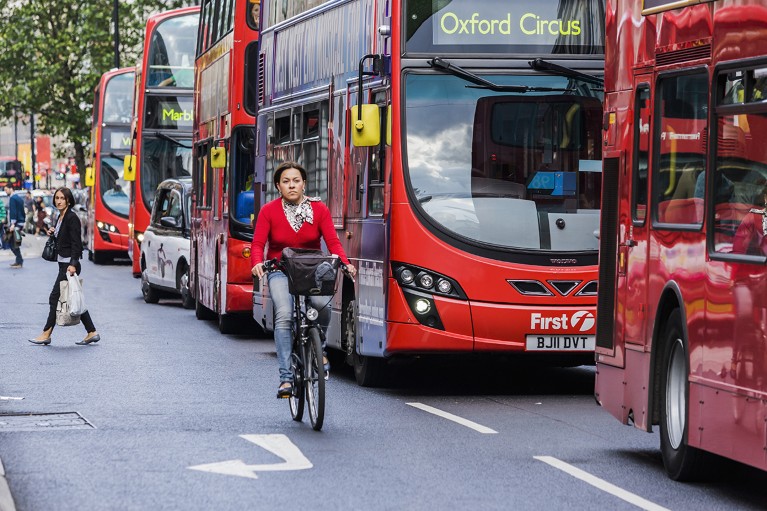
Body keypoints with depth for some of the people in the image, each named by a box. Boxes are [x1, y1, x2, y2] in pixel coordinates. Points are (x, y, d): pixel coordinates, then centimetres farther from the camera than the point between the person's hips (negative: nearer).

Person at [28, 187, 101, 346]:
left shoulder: (72, 218, -14)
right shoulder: (61, 217, 14)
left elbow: (76, 243, -20)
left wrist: (73, 264, -28)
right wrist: (52, 233, 6)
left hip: (69, 264, -10)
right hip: (64, 263, 10)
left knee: (55, 297, -5)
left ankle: (46, 334, 1)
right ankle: (92, 333, 12)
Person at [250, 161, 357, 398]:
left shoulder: (319, 209, 0)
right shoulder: (269, 211, -3)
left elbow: (333, 242, -7)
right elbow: (258, 244, -9)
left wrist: (345, 263, -25)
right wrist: (257, 263, -31)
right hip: (280, 272, -1)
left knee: (321, 302, -31)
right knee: (284, 314, -26)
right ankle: (286, 377, -25)